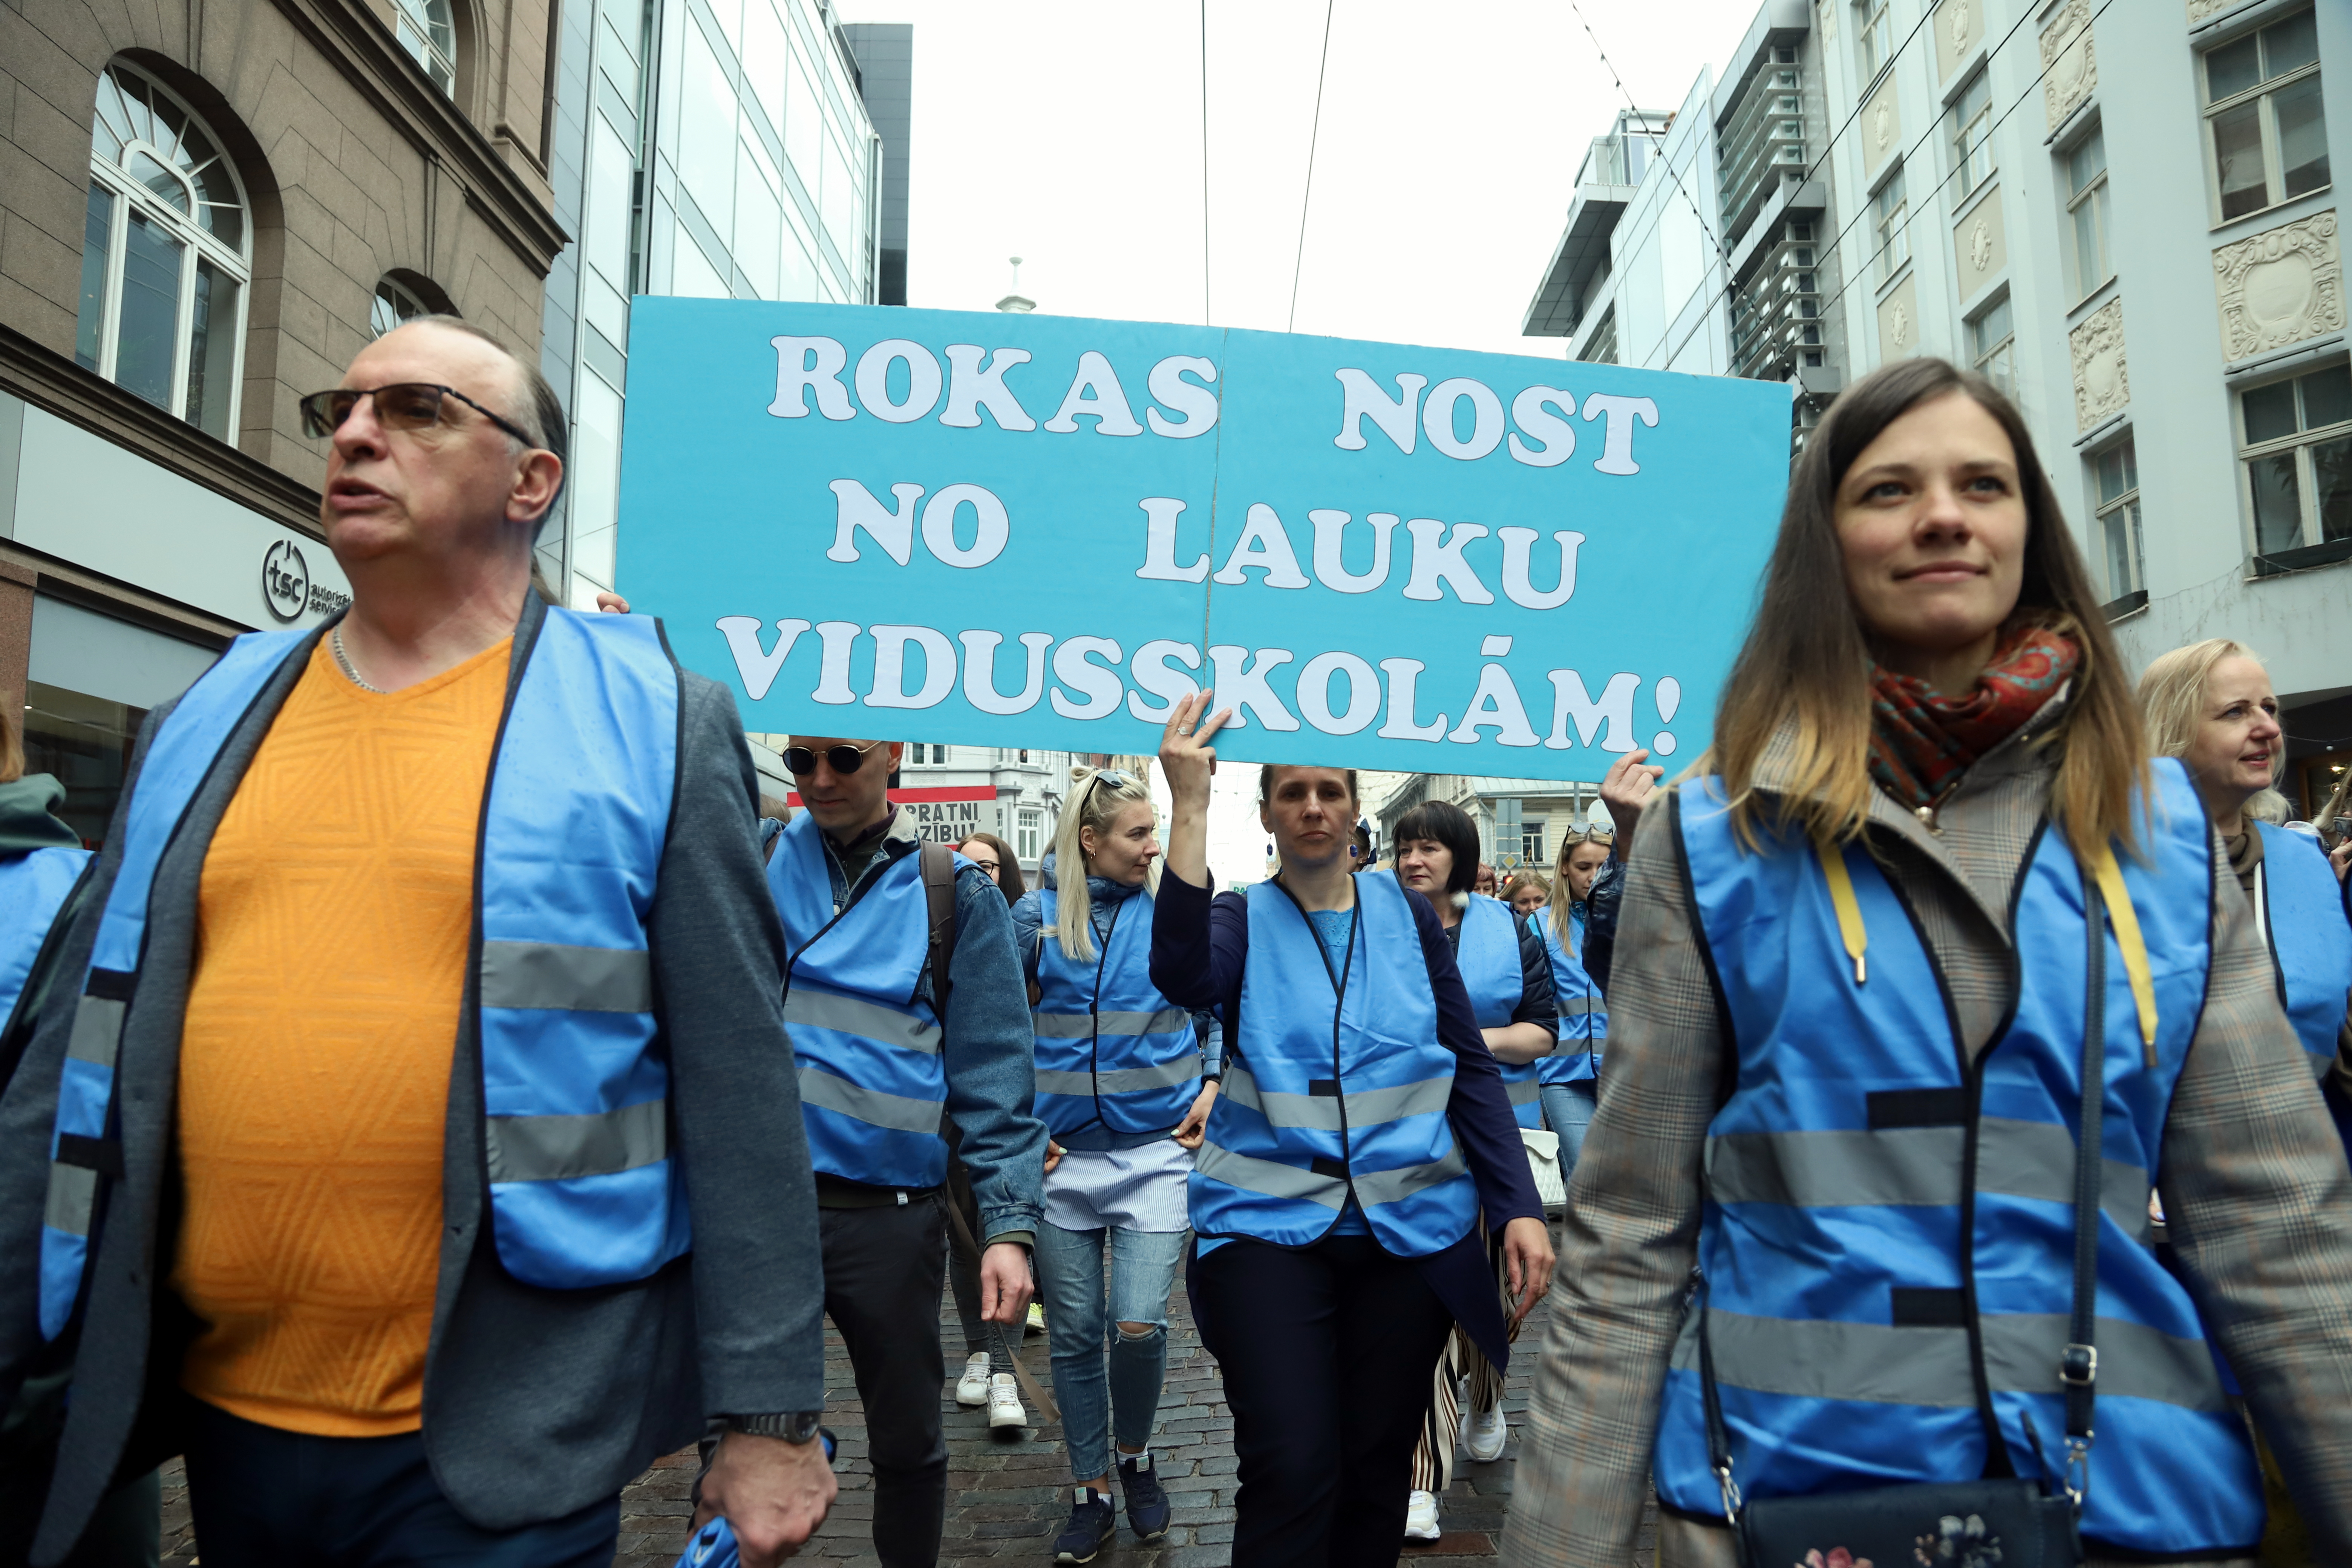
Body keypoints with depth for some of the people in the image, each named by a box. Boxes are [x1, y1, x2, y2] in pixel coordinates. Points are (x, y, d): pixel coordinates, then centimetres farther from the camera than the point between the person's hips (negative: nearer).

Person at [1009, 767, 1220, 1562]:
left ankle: (1135, 1454, 23)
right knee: (1073, 1334, 8)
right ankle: (1090, 1491, 26)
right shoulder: (1039, 913, -2)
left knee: (1139, 1325, -7)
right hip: (1064, 1155, 1)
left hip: (1158, 1149, -1)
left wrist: (1212, 1087, 1)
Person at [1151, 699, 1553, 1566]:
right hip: (1269, 1223, -2)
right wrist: (1190, 804, -27)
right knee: (1292, 1471, -12)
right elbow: (1182, 978, -25)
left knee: (1378, 1467, 13)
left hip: (1410, 1225, 3)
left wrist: (1518, 1206, -3)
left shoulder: (1407, 914, 6)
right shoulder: (1242, 920, 0)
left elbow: (1470, 1066, 6)